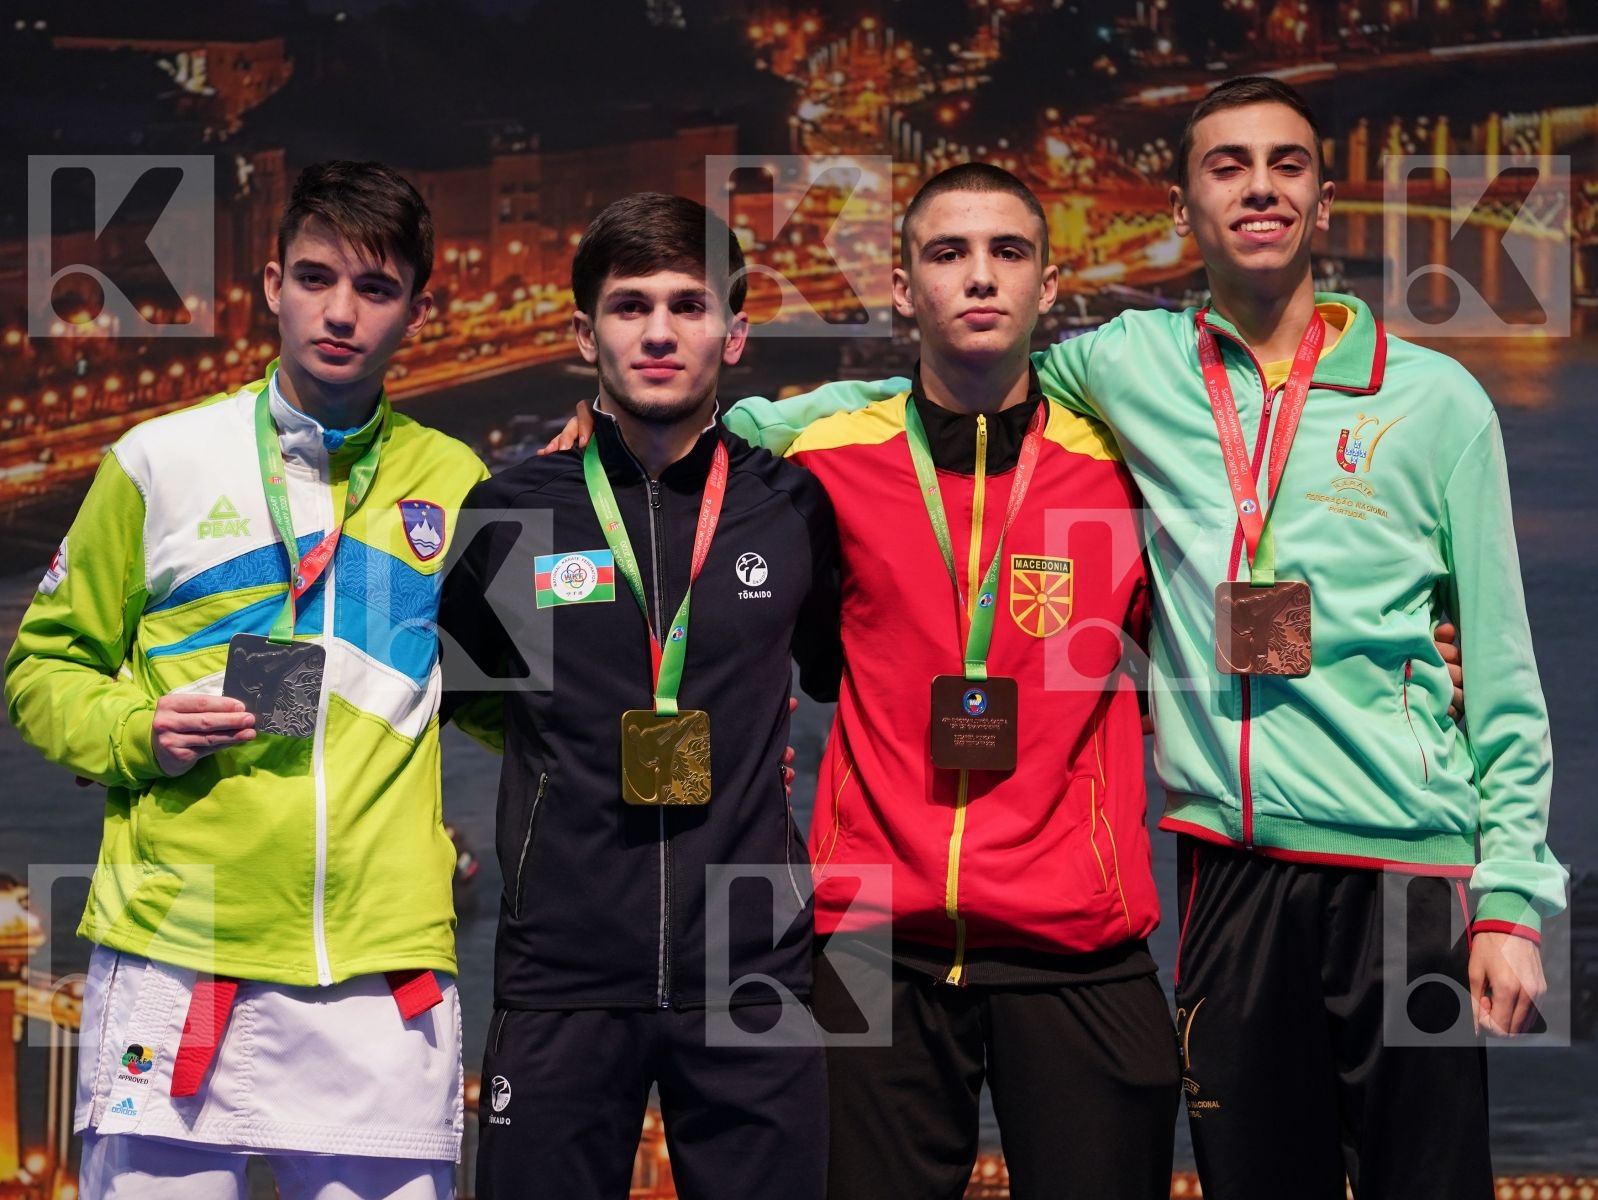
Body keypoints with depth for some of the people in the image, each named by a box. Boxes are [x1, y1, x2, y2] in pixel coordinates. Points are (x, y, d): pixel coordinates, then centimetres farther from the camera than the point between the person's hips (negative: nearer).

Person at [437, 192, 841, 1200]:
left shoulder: (795, 508, 5)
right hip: (564, 978, 0)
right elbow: (444, 687, 17)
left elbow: (845, 678, 21)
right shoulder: (512, 511, 3)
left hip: (755, 979, 1)